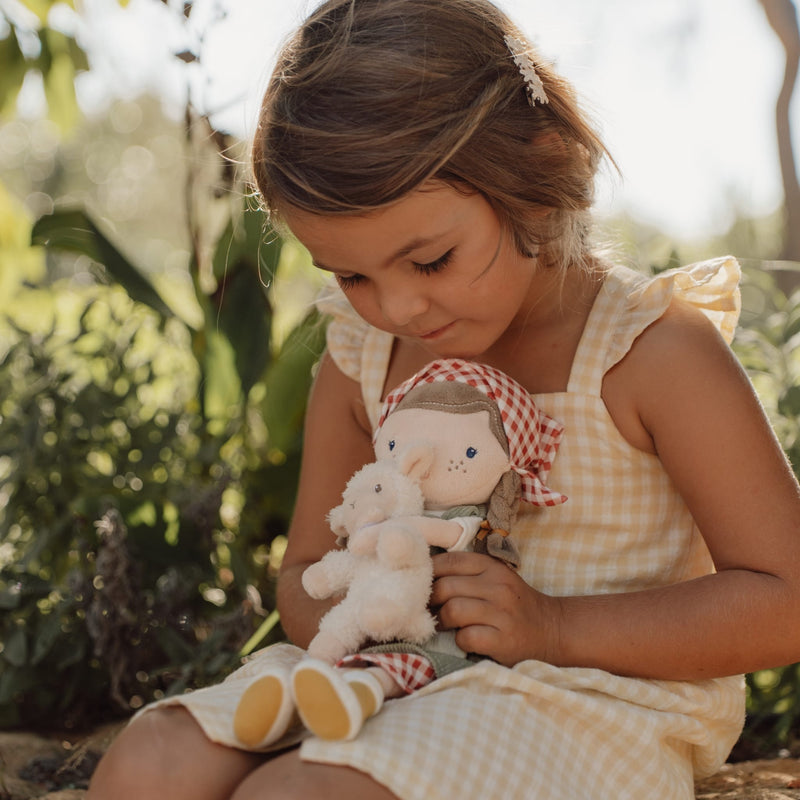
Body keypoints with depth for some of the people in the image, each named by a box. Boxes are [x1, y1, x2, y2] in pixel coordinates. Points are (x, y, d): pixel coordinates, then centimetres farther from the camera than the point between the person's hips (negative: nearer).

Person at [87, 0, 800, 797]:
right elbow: (305, 572, 14)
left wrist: (556, 627, -21)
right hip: (405, 687, 6)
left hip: (591, 707, -5)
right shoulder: (360, 358, 4)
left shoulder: (653, 352, -13)